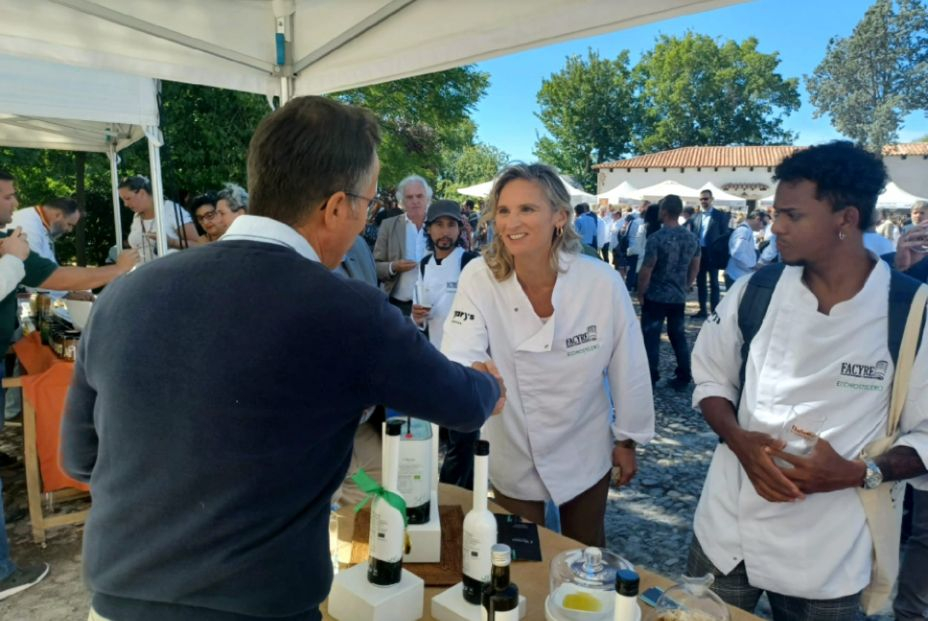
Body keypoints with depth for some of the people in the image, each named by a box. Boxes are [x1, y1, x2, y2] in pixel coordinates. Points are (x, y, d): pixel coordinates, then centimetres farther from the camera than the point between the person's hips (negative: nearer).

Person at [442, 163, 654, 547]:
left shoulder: (603, 283, -22)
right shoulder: (478, 279, -20)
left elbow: (628, 367, -9)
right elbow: (458, 357, -27)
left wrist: (627, 440, 1)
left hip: (584, 458, 0)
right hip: (514, 461, 0)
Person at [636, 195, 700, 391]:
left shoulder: (656, 238, -17)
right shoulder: (692, 238, 2)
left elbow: (646, 270, -15)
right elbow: (694, 268, 11)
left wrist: (640, 294, -2)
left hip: (655, 297, -5)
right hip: (679, 297, 5)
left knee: (651, 338, 4)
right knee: (679, 336, 13)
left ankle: (650, 379, 9)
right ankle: (683, 378, 19)